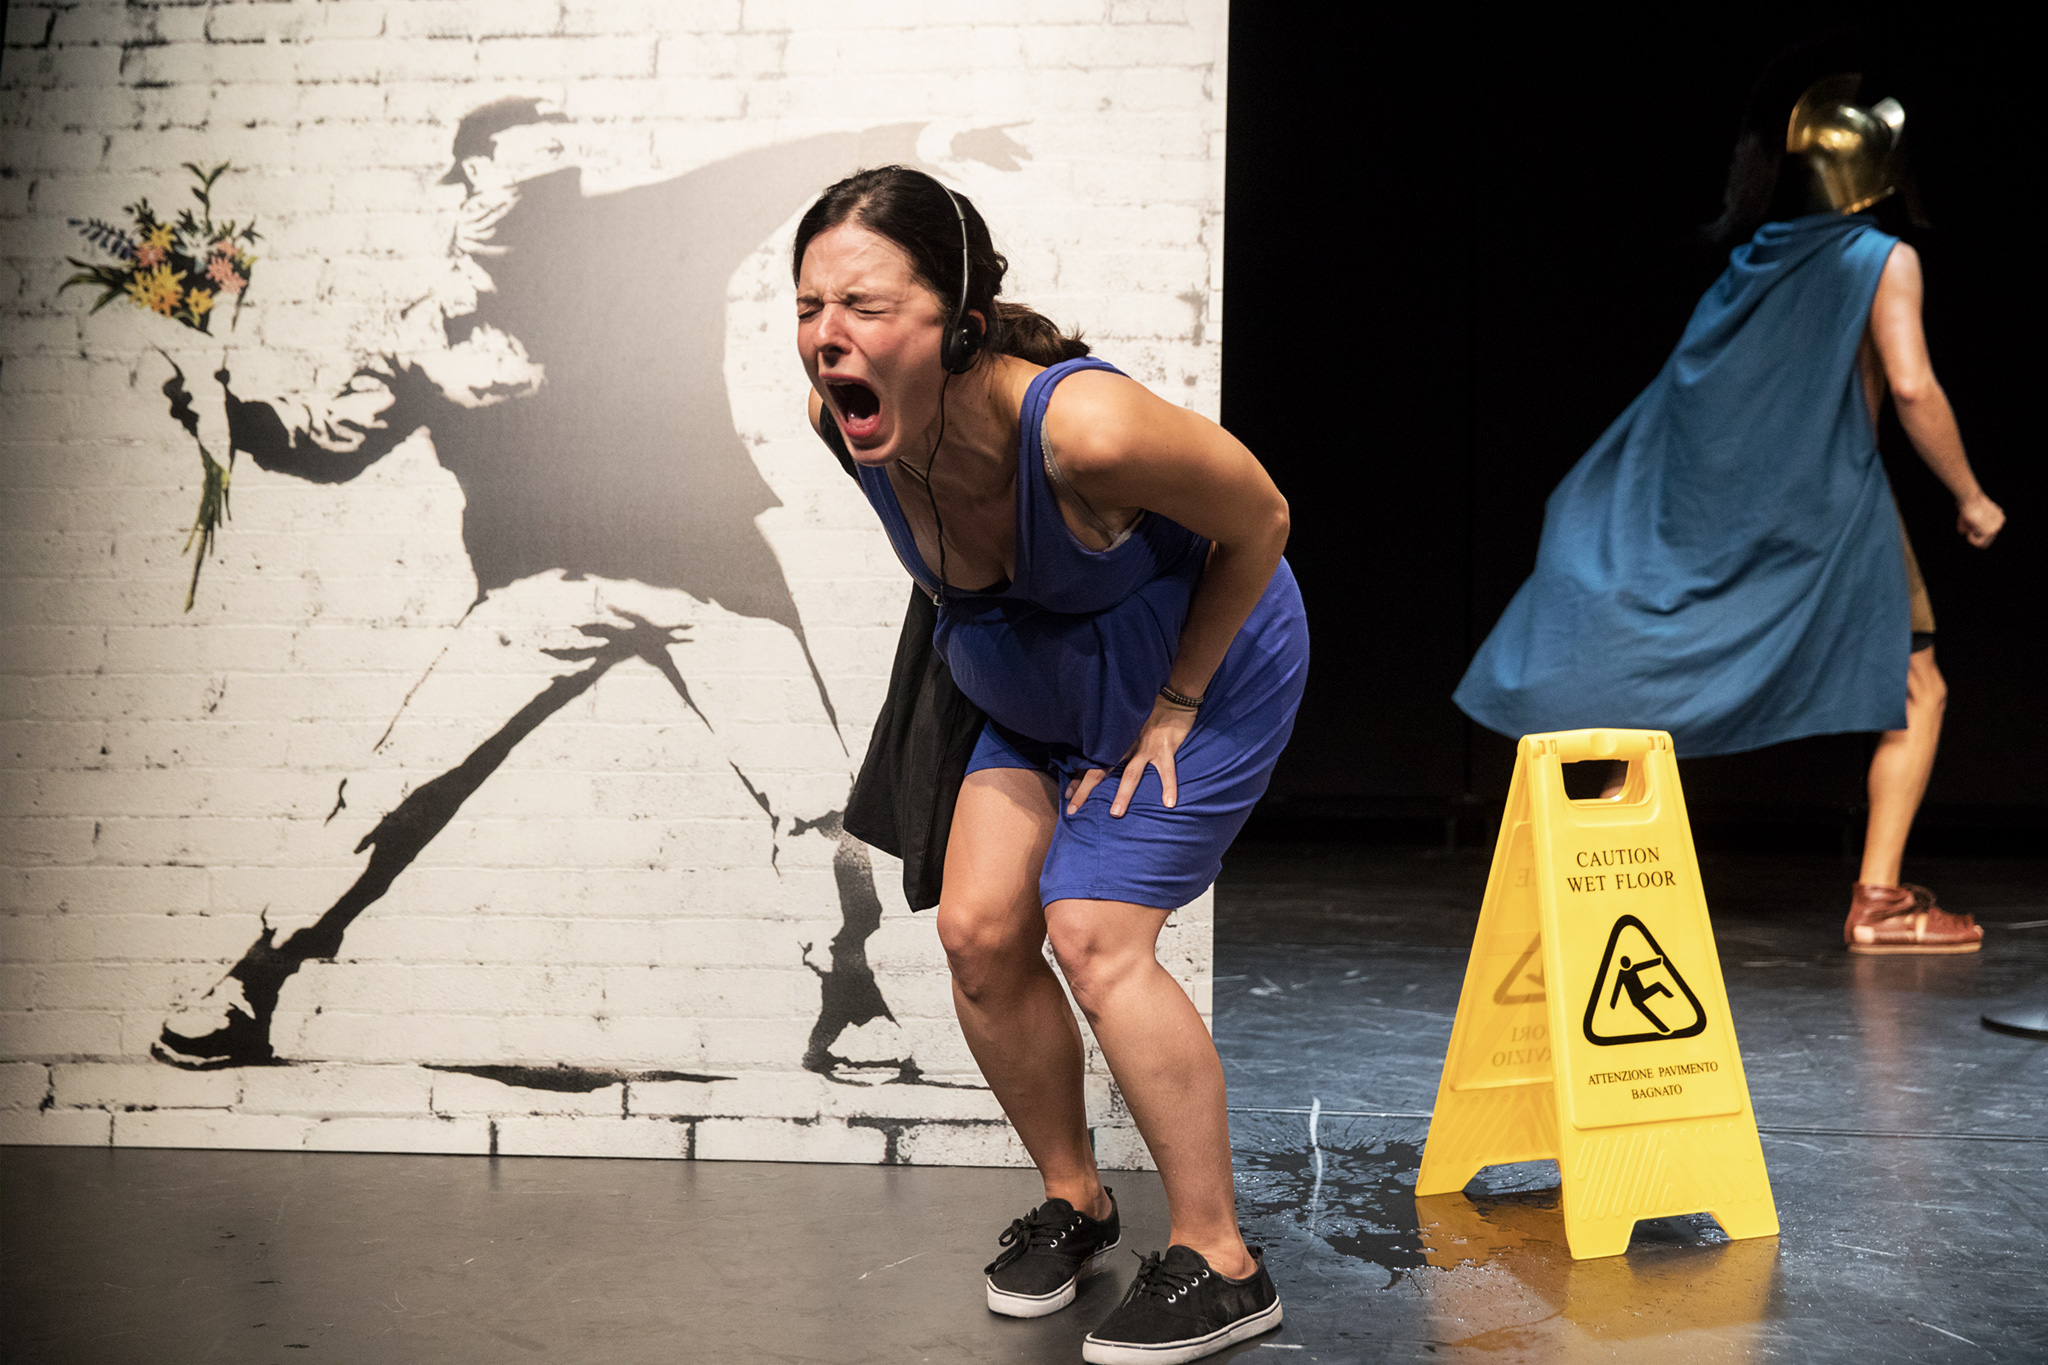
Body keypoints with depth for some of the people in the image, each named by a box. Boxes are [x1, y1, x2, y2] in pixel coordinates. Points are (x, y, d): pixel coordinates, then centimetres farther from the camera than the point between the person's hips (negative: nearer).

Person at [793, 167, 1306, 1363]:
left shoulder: (1084, 426, -41)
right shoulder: (840, 420, -21)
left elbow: (1261, 524, -22)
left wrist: (1172, 709, -16)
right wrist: (993, 654, 10)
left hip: (1206, 668, -6)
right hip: (1044, 695, 6)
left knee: (1093, 934, -15)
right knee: (980, 928, -2)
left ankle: (1222, 1263, 2)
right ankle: (1074, 1196, 21)